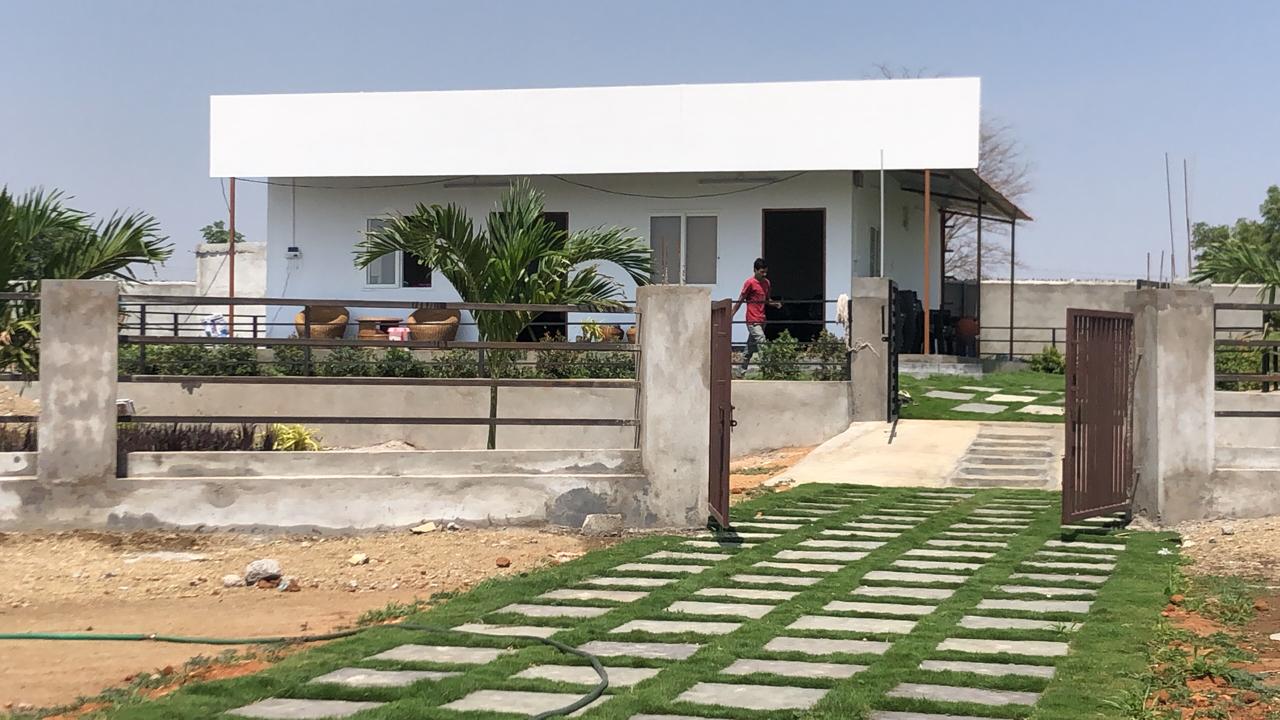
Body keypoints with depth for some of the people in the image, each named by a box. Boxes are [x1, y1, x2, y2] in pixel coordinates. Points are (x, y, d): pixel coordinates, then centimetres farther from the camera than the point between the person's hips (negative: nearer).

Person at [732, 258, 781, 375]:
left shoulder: (766, 283, 12)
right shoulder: (750, 283, -9)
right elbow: (740, 300, -6)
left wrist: (775, 304, 1)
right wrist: (731, 316, -5)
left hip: (761, 320, 7)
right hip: (753, 320, -7)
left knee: (751, 346, 12)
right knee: (762, 343, -15)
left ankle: (743, 371, 20)